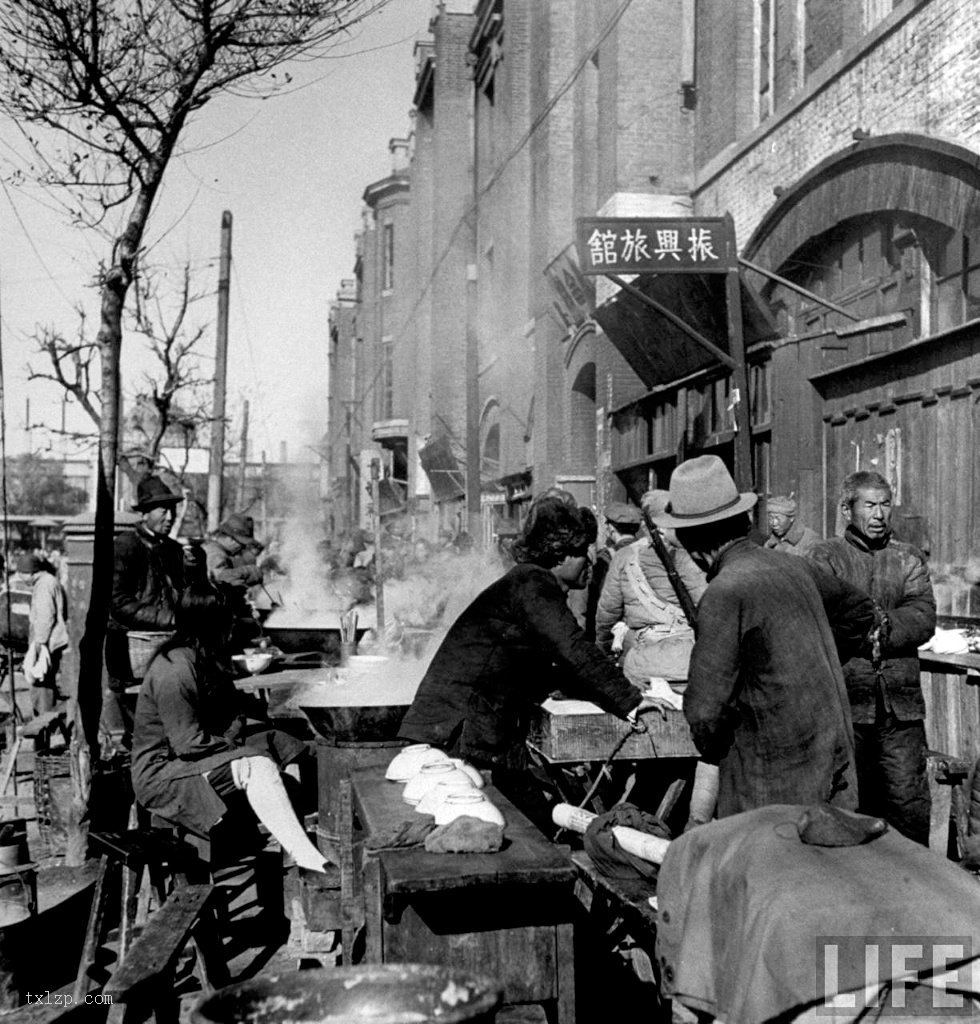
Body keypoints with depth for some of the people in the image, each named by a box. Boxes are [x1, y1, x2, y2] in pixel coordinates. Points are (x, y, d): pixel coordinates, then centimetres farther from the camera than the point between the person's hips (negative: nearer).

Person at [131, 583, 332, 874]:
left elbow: (232, 713, 10)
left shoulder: (206, 660, 9)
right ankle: (305, 857, -34)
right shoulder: (175, 670, -22)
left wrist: (233, 739, -11)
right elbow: (188, 743, -24)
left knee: (285, 749, -4)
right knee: (256, 768, -30)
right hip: (163, 771, -10)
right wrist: (234, 746, -12)